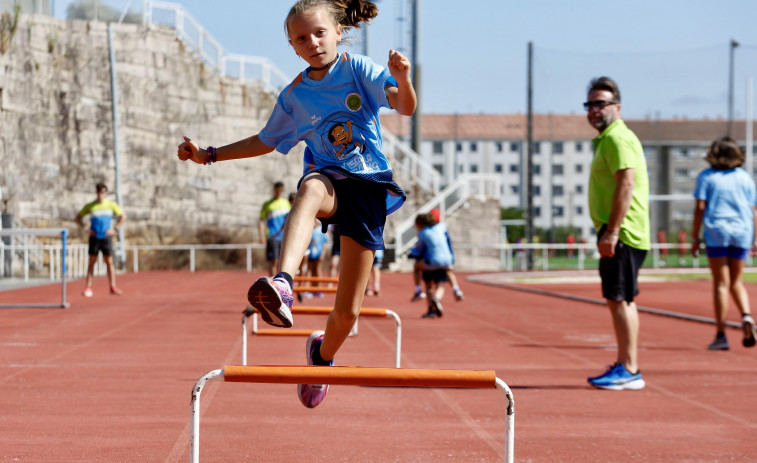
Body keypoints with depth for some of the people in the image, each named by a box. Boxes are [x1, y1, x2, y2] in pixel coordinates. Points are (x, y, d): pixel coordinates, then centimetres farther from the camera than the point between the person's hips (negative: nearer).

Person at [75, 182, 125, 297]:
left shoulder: (111, 205, 5)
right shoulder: (90, 206, 4)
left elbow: (123, 216, 10)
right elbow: (78, 218, 12)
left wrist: (115, 229, 0)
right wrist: (85, 228, -2)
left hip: (106, 237, 0)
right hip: (94, 237, 0)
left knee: (109, 262, 1)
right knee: (91, 262, 0)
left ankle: (113, 287, 4)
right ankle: (88, 288, 0)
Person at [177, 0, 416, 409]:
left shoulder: (358, 70, -2)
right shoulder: (294, 97, 6)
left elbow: (406, 107, -15)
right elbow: (267, 141, 22)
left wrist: (401, 78, -37)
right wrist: (210, 155, 16)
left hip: (368, 186, -1)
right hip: (327, 176, 1)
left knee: (347, 312, -2)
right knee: (311, 190, -43)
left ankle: (322, 352, 34)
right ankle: (281, 288, -66)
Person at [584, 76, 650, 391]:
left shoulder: (617, 138, -12)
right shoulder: (607, 139, 20)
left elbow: (627, 184, -22)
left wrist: (612, 232, -25)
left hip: (621, 235, -11)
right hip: (616, 234, 11)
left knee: (619, 299, -10)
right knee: (620, 300, 15)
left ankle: (629, 371, -9)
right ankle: (625, 365, 22)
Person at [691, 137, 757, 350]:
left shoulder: (706, 176, 1)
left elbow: (700, 208, -4)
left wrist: (695, 237, 0)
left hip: (716, 231, -2)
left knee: (721, 283, 0)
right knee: (736, 281, 15)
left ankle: (721, 335, -2)